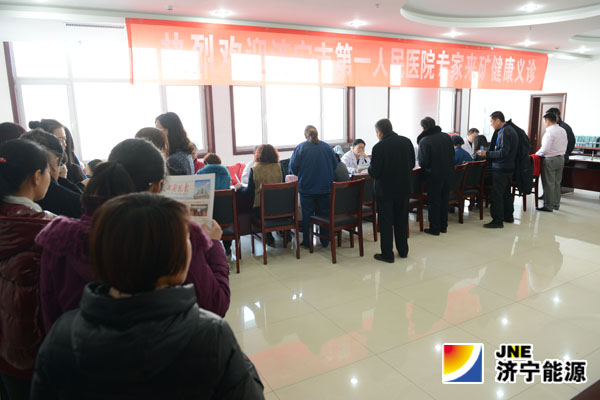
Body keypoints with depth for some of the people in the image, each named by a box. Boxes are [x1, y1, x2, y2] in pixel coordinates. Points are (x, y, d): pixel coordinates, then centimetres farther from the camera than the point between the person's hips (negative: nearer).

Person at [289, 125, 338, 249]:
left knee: (307, 215, 7)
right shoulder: (327, 147, 0)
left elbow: (293, 167, -8)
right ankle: (325, 241, 19)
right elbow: (335, 164, 4)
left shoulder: (300, 147, -7)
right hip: (325, 187, 2)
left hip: (306, 187, -2)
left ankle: (307, 242, 13)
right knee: (324, 214, 12)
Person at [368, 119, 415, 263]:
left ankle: (387, 254, 12)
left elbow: (374, 172, -18)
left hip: (385, 190, -5)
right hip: (404, 188, 5)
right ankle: (403, 251, 29)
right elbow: (412, 164, 7)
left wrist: (371, 167, 3)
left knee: (386, 222, 6)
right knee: (402, 220, 17)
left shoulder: (379, 147, -19)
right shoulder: (407, 142, -1)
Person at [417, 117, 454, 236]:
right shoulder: (446, 136, 4)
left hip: (434, 176, -6)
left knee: (434, 202, 3)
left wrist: (426, 167, 4)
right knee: (444, 200, 16)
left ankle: (434, 229, 9)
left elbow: (422, 162, -17)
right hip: (447, 174, 6)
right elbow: (452, 155, 10)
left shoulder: (424, 141, -16)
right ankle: (443, 226, 25)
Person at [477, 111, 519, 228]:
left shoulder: (504, 132, -17)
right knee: (506, 192, 19)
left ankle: (498, 220, -4)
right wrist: (488, 152, 16)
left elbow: (503, 152, -23)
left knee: (496, 194, -6)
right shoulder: (510, 129, 14)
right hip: (508, 167, 10)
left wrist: (487, 153, -16)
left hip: (501, 169, -10)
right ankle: (508, 216, 30)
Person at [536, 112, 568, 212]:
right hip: (561, 158, 8)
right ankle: (556, 204, 23)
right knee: (557, 183, 15)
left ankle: (548, 206, 3)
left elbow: (545, 149, -22)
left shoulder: (549, 132, -18)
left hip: (550, 160, -8)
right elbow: (565, 145, 14)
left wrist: (537, 153, -5)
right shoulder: (563, 131, 8)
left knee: (548, 184, -1)